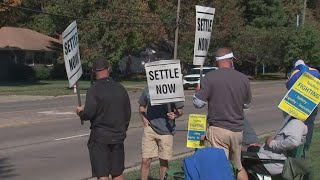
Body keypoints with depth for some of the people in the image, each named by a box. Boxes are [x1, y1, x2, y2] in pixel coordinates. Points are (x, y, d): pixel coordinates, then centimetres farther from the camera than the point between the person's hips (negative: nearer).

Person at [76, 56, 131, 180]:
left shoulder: (94, 90, -12)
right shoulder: (120, 89, 5)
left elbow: (89, 113, -19)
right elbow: (128, 114, 11)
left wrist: (80, 112, 3)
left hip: (99, 137, -5)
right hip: (118, 137, 5)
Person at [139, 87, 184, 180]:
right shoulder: (148, 89, 3)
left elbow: (180, 110, 3)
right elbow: (142, 106, 18)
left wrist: (174, 115, -19)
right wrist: (144, 119, 1)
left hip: (166, 131, -1)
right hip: (150, 129, 1)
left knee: (164, 161, 8)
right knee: (145, 161, -2)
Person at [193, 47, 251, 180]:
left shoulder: (209, 78, -10)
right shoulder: (243, 79, 1)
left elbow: (198, 103, -9)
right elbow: (247, 103, 13)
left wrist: (198, 91, 11)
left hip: (218, 129, -4)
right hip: (237, 129, 4)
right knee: (239, 166, 20)